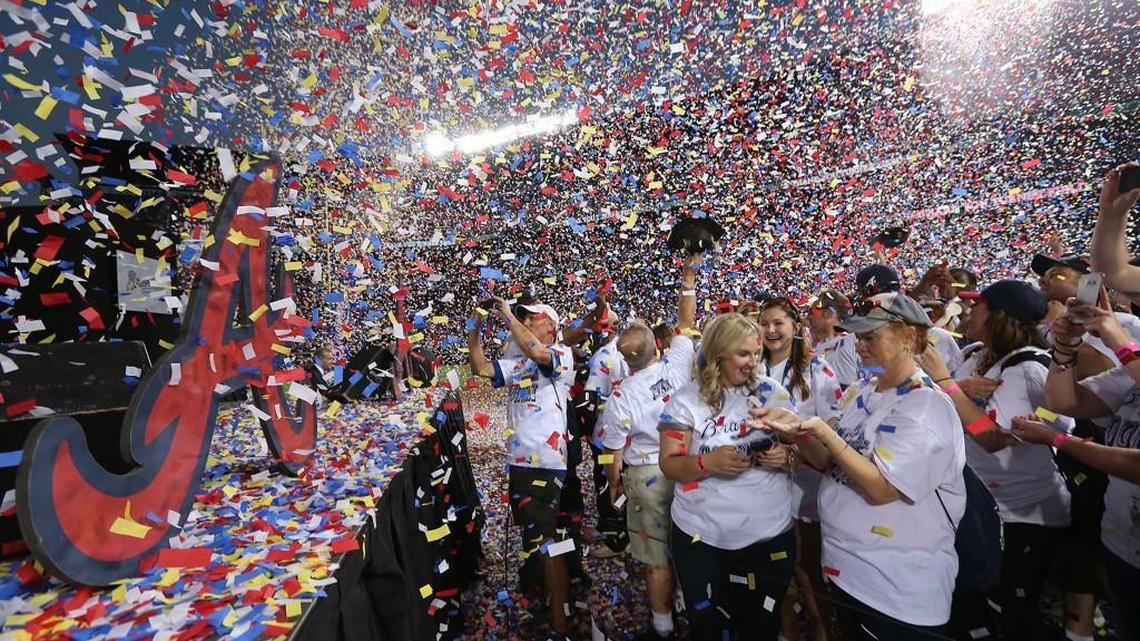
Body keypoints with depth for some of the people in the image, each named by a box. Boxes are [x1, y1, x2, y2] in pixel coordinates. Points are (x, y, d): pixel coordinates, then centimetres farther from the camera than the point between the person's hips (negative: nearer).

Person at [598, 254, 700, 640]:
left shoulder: (621, 396, -16)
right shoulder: (676, 365, -12)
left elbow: (615, 452, -7)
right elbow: (686, 323, 3)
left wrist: (614, 484, 10)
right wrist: (688, 281, 12)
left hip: (647, 475, -4)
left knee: (657, 559, 10)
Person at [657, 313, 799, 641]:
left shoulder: (773, 392, 0)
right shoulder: (686, 399, -8)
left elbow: (798, 446, 8)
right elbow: (668, 464, -8)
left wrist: (785, 456, -14)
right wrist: (707, 462, -26)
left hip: (769, 535, 2)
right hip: (701, 537, -1)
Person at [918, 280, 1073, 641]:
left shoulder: (1027, 368, -22)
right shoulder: (974, 354, 1)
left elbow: (993, 436, -30)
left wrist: (945, 381, -27)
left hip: (1023, 514, -7)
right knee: (965, 601, 22)